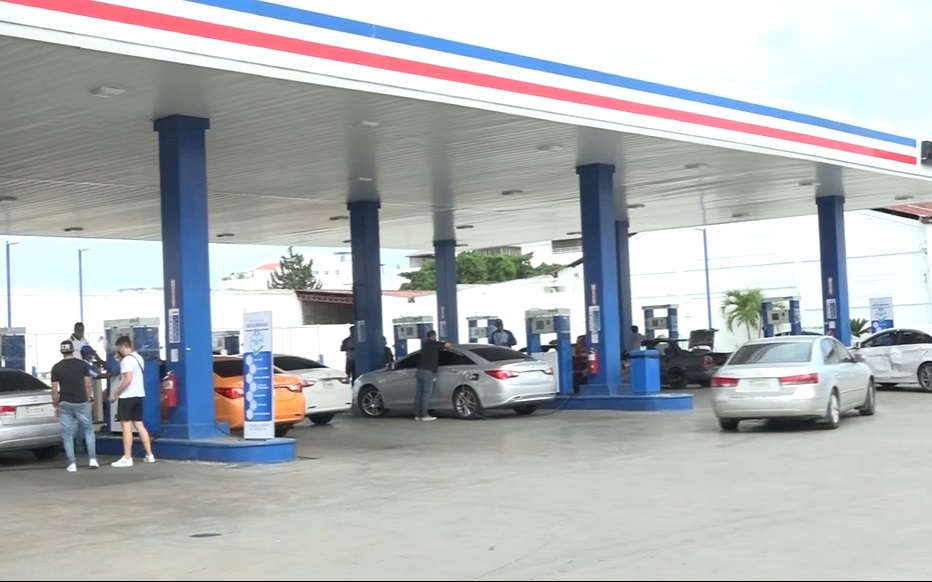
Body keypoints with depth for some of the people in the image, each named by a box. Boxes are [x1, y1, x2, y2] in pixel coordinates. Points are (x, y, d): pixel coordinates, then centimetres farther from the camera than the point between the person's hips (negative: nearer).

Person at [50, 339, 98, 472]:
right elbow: (87, 385, 0)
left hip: (64, 404, 0)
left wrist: (55, 405, 9)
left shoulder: (56, 368, -1)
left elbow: (54, 389, -1)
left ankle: (72, 463, 0)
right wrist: (89, 400, 11)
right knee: (88, 430, 13)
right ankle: (92, 459, 4)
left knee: (67, 434, 4)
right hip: (81, 403, 0)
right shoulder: (82, 365, -1)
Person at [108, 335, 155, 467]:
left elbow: (128, 379, -22)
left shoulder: (127, 359, -14)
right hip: (139, 395, 9)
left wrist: (115, 394, -16)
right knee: (139, 425, 12)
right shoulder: (138, 357, 14)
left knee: (126, 425, -5)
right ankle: (149, 455, 11)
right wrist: (120, 359, 20)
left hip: (127, 397, -9)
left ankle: (127, 458, -5)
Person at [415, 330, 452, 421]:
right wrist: (449, 344, 19)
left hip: (420, 370, 8)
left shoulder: (424, 344, 18)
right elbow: (447, 345, -3)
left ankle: (417, 414, 8)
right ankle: (424, 414, -10)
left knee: (419, 393, 8)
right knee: (427, 393, -7)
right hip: (428, 372, -8)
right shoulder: (433, 344, -5)